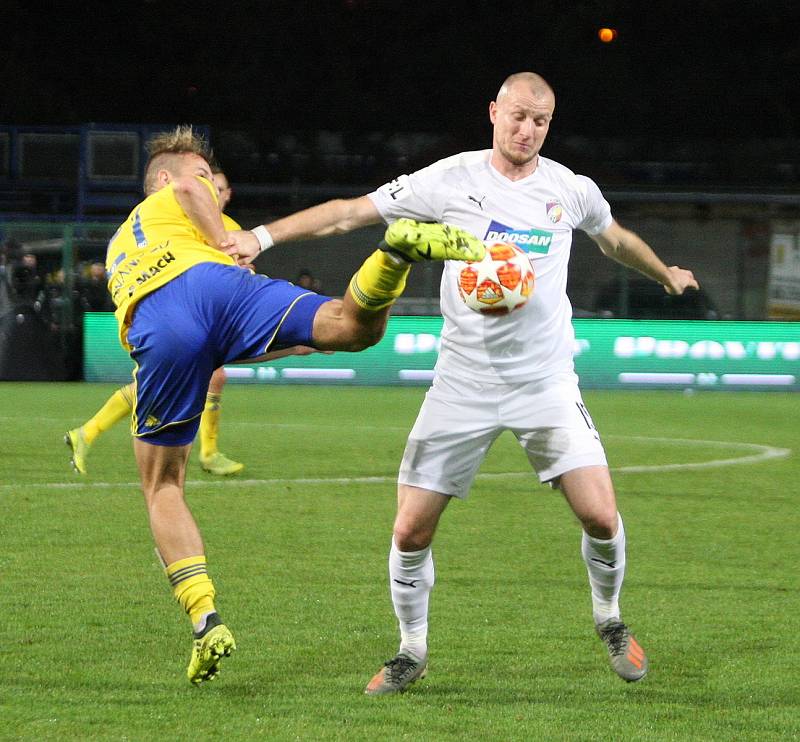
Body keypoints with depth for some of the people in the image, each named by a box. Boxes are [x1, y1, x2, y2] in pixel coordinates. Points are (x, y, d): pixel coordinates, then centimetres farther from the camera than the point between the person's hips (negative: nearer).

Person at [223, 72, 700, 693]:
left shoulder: (572, 191, 4)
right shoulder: (452, 180, -4)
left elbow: (616, 239, 27)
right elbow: (351, 212, -2)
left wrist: (667, 273, 42)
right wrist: (264, 235, -9)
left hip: (546, 382, 1)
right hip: (463, 382, -1)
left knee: (600, 515, -12)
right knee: (411, 531, -4)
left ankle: (609, 620, 18)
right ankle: (412, 652, 18)